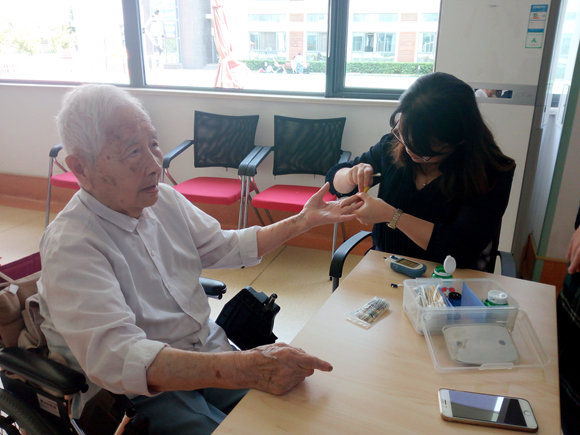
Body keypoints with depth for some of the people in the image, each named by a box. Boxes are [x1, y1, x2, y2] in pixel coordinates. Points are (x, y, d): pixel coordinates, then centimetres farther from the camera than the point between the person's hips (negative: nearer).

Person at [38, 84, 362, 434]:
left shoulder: (163, 199, 2)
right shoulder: (69, 246, -21)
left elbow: (225, 247, 14)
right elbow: (114, 358, -32)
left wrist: (302, 221, 9)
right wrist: (241, 368, -42)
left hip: (209, 355, 6)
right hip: (140, 392, -5)